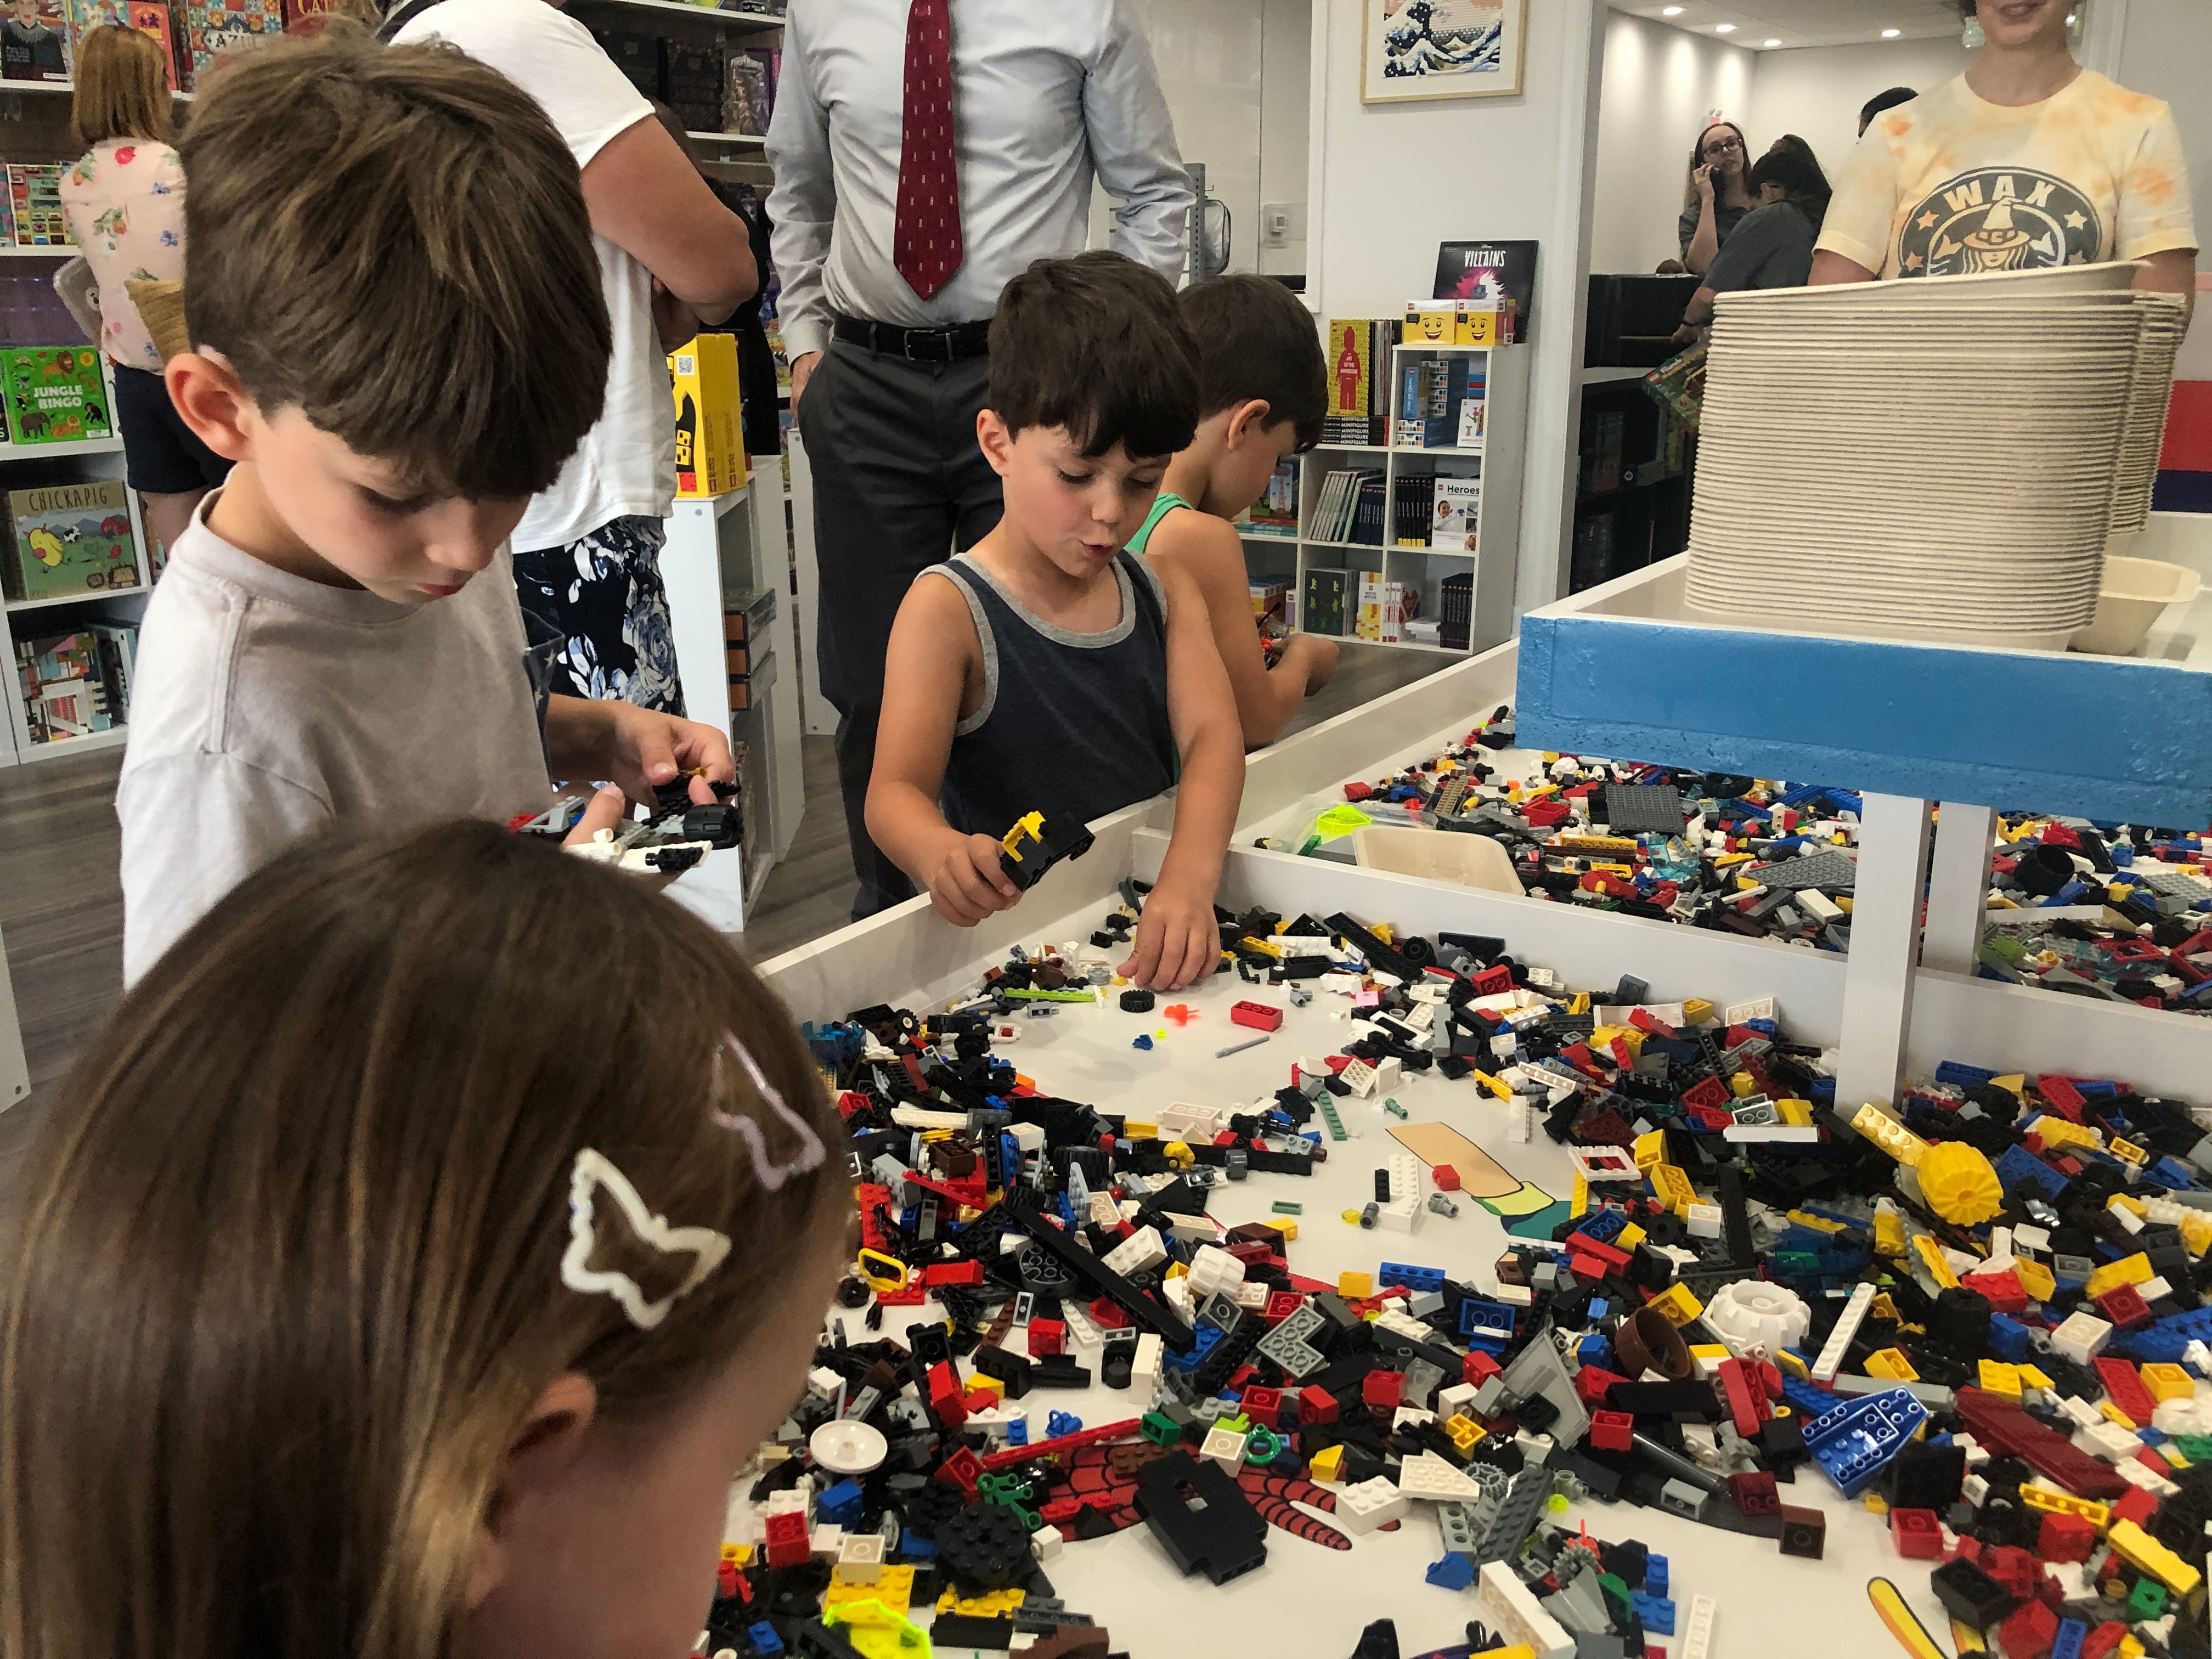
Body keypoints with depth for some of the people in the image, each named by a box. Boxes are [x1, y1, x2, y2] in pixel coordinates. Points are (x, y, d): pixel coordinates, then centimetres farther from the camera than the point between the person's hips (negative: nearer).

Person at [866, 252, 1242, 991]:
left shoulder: (1166, 588, 8)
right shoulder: (947, 611, -8)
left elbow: (1212, 735, -6)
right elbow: (897, 791, -14)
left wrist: (1189, 880, -27)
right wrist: (942, 855, -41)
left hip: (1147, 926, 5)